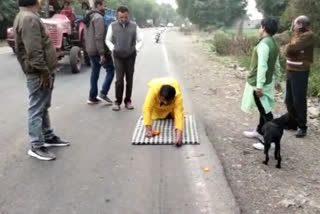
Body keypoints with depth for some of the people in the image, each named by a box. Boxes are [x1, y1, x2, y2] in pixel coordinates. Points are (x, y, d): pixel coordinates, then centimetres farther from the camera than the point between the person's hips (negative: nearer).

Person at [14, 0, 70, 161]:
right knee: (37, 109, -3)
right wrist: (44, 73, -21)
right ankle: (36, 146, 6)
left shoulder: (26, 17, 16)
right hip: (38, 74, -11)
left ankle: (48, 137, 32)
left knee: (43, 107, 19)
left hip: (41, 72, 11)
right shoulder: (29, 19, -19)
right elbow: (33, 52, -26)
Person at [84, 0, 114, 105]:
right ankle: (103, 94, -6)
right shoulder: (99, 18, -15)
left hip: (91, 50, 10)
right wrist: (102, 53, -23)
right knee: (111, 70, -2)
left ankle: (92, 97, 15)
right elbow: (99, 37, -22)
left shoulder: (89, 17, 16)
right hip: (98, 51, -10)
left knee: (95, 73, 13)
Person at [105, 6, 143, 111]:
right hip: (118, 56, -1)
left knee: (129, 79, 5)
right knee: (119, 79, -8)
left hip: (131, 56, 1)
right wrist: (113, 48, -3)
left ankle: (128, 101, 15)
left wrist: (136, 49, -3)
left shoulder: (134, 26, 2)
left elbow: (140, 40, 10)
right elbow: (108, 40, 11)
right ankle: (117, 101, 3)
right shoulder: (113, 26, 1)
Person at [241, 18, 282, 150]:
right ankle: (259, 132, 35)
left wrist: (259, 86, -25)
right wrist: (277, 80, 25)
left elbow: (262, 66, -25)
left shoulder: (264, 44, -21)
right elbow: (277, 65, 16)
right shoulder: (273, 44, 9)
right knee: (264, 109, 20)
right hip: (267, 82, 10)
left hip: (259, 83, -10)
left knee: (265, 111, -5)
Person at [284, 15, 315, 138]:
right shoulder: (296, 35, 13)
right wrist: (289, 50, -6)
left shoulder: (308, 35, -14)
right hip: (290, 71, 9)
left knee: (299, 100, -3)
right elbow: (288, 50, 14)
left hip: (300, 72, -9)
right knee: (289, 100, 15)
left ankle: (302, 127, 8)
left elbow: (291, 48, -22)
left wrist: (288, 47, -2)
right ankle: (292, 122, 29)